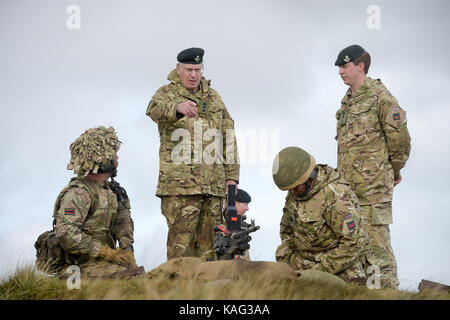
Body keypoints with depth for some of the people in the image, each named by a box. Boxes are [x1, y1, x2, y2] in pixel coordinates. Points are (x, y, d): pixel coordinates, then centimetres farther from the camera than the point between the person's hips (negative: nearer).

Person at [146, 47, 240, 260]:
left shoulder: (213, 97, 18)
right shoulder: (167, 93, 2)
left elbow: (229, 136, 20)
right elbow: (156, 109, -24)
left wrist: (231, 175, 11)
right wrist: (178, 107, -47)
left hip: (214, 184, 5)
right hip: (180, 181, -5)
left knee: (209, 239, 6)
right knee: (181, 240, -9)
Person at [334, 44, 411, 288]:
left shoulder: (379, 96, -9)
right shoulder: (347, 100, 18)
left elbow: (399, 137, -7)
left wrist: (395, 170, 3)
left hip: (373, 184, -9)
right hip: (348, 184, 9)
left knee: (376, 236, -9)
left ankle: (387, 288, -4)